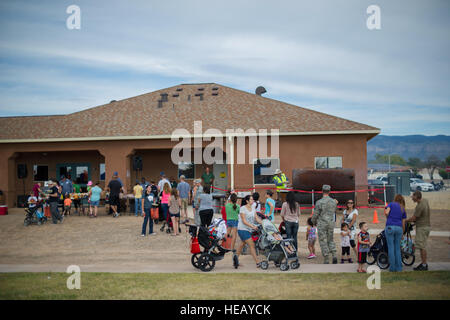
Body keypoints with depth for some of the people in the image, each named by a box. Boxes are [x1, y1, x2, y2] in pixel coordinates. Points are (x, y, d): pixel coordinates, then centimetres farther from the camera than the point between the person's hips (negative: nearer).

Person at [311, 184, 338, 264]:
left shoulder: (319, 202, -14)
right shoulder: (334, 202, 1)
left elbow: (315, 214, -8)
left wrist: (314, 222, 9)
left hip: (322, 224, -4)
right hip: (331, 223, 4)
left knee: (323, 242, 3)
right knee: (330, 240, 18)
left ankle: (326, 261, 2)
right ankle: (334, 256, 2)